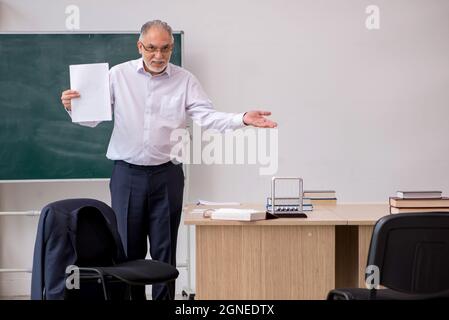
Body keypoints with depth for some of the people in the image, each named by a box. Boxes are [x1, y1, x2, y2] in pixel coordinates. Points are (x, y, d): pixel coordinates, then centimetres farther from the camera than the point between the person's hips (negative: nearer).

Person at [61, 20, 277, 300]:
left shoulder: (185, 80, 2)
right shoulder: (119, 75, 2)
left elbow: (208, 117, -8)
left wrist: (243, 119, -25)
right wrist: (73, 107, -23)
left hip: (167, 175, 0)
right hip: (127, 174, 0)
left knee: (165, 251, 6)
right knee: (128, 249, 7)